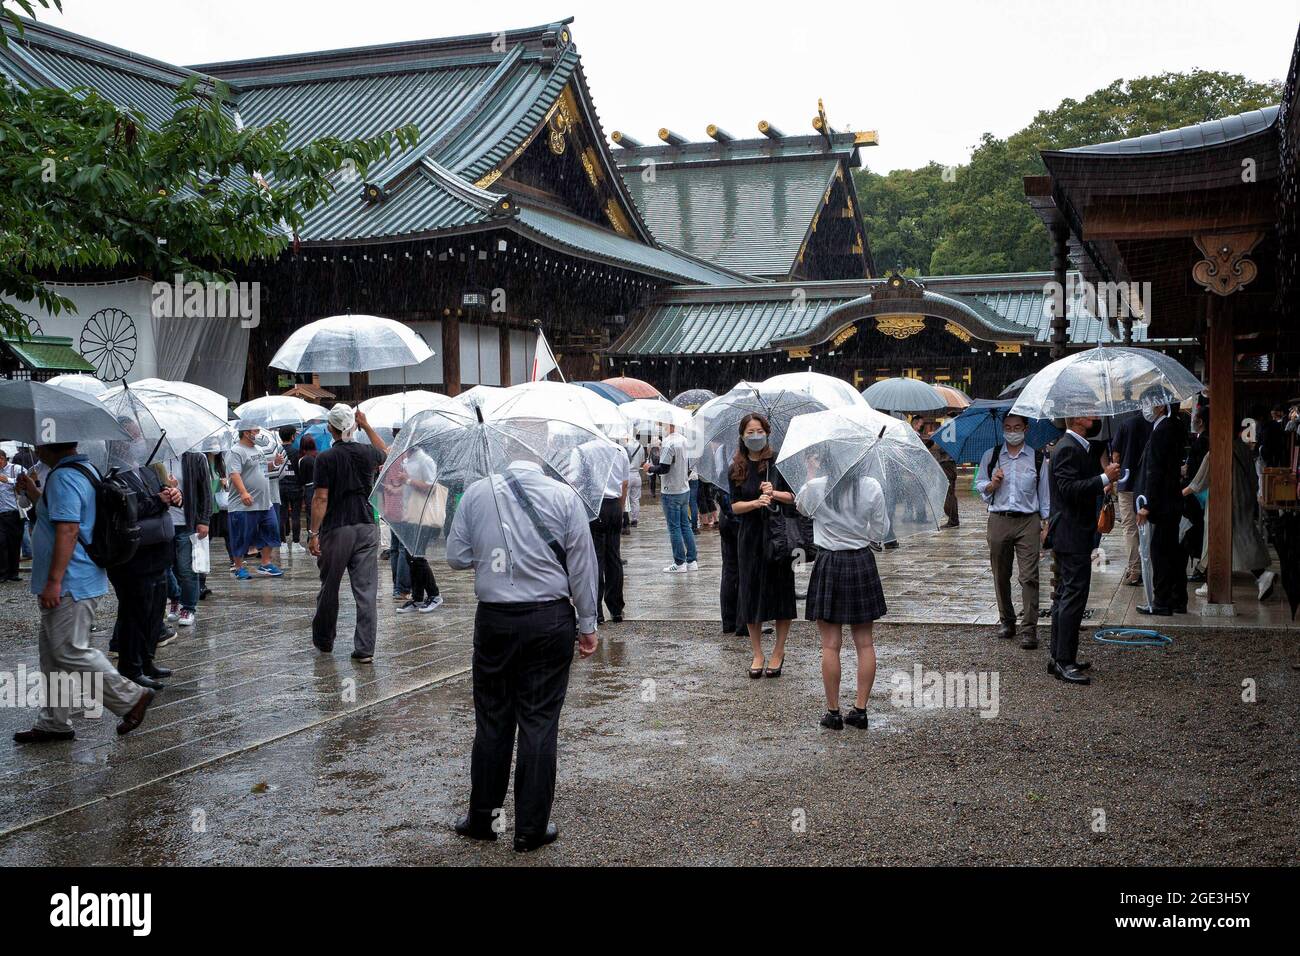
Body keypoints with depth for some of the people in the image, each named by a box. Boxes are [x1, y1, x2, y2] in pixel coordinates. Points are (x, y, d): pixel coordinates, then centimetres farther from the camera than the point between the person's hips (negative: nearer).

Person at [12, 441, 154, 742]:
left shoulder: (63, 477, -19)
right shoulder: (84, 469, 15)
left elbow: (68, 529, -27)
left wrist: (53, 581, -27)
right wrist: (34, 493, 25)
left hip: (70, 586, -11)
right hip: (71, 584, 11)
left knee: (70, 653, -7)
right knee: (51, 650, 14)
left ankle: (131, 698, 2)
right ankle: (54, 723, 19)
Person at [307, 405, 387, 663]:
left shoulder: (326, 458, -9)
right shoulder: (367, 453, 2)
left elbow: (321, 498, -12)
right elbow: (386, 453, 27)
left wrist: (313, 533, -8)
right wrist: (366, 425, 24)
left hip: (336, 529, -2)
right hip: (367, 528, 3)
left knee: (329, 588, 13)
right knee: (366, 589, 1)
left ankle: (324, 641, 28)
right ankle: (365, 649, -1)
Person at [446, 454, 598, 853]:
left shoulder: (476, 492, 2)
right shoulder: (565, 496, -1)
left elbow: (456, 556, 4)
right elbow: (583, 566, -2)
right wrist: (588, 625, 4)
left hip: (494, 620, 1)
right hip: (550, 620, -1)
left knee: (492, 719, 12)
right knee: (540, 722, 4)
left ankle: (482, 817, 22)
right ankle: (531, 828, 10)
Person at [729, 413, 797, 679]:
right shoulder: (737, 469, 4)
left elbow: (795, 496, -2)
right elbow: (735, 506, 1)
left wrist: (774, 493, -20)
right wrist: (756, 502, -17)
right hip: (750, 535, 2)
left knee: (781, 589, 2)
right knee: (751, 591, 4)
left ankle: (778, 651, 16)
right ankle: (757, 653, 16)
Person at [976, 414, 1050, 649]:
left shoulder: (1037, 459, 6)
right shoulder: (990, 456, 9)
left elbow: (1044, 495, 9)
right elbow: (979, 486, 15)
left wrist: (1046, 525, 4)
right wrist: (992, 484, -6)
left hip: (1028, 521, -2)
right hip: (999, 521, 2)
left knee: (1029, 576, -9)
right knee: (1001, 575, 8)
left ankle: (1029, 629, -8)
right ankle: (1006, 621, 23)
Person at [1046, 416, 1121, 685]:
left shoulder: (1075, 447, 17)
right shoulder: (1068, 448, -17)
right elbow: (1069, 489, -26)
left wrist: (1105, 477, 13)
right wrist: (1105, 478, -24)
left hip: (1070, 534, 11)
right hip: (1072, 534, -11)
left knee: (1066, 595, 14)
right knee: (1074, 596, -10)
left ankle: (1059, 657, 21)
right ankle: (1064, 662, -8)